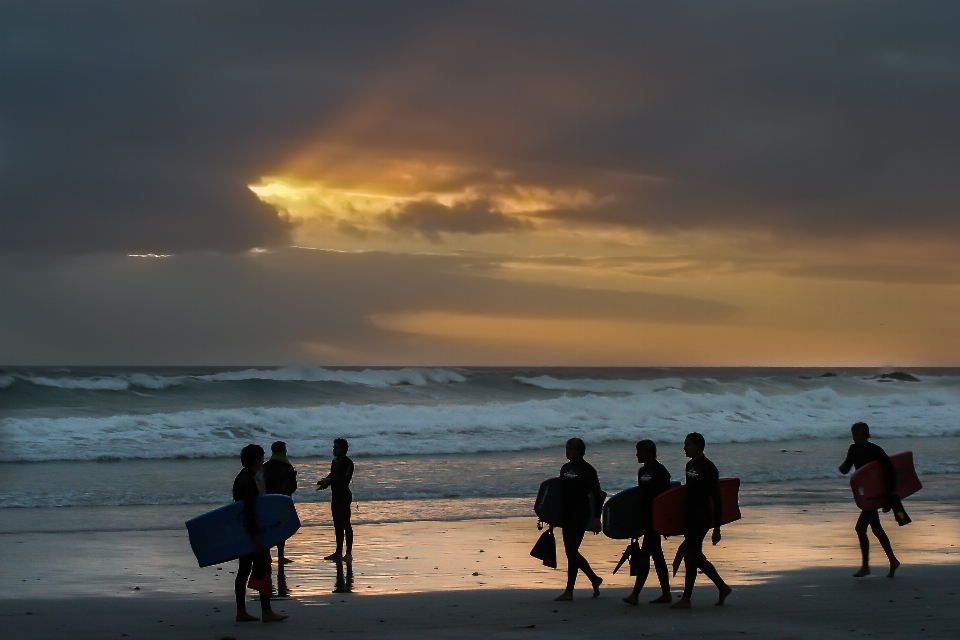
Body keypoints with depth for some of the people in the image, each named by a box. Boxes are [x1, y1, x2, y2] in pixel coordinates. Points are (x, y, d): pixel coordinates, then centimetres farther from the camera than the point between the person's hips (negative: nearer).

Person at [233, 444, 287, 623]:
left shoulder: (241, 478, 14)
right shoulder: (248, 481, -18)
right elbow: (250, 511, -24)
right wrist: (257, 537, -25)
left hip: (243, 532, 11)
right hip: (251, 531, -11)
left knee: (244, 570, 11)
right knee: (263, 569, -8)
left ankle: (241, 612, 13)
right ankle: (267, 612, -8)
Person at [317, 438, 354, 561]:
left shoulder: (348, 463, -11)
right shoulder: (335, 462, 14)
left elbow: (345, 479, -19)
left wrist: (328, 481, -23)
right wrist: (324, 482, -2)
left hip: (344, 496, -9)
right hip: (336, 495, 9)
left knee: (345, 524, -7)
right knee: (338, 524, 11)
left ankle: (349, 553, -5)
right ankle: (338, 552, 17)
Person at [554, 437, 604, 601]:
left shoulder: (587, 470, -9)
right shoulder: (565, 468, 12)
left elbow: (597, 494, -11)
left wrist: (597, 518, -16)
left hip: (581, 513, -8)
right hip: (567, 513, 8)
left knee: (571, 550, -9)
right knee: (571, 551, 10)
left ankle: (569, 591, -5)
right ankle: (594, 579, 29)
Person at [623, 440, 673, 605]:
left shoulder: (660, 471, -11)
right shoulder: (642, 471, 14)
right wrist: (637, 519, 18)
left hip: (655, 519, -9)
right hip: (644, 518, 9)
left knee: (644, 555, -11)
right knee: (656, 554, 11)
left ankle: (635, 594, -14)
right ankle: (666, 593, 16)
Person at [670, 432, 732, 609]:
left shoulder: (708, 468, -14)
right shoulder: (690, 466, 12)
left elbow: (717, 500, -14)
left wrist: (717, 528, -16)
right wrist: (685, 521, 22)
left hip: (702, 517, -9)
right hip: (691, 516, 9)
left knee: (691, 555, -8)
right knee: (695, 556, 12)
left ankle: (686, 599, -4)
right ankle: (722, 587, 25)